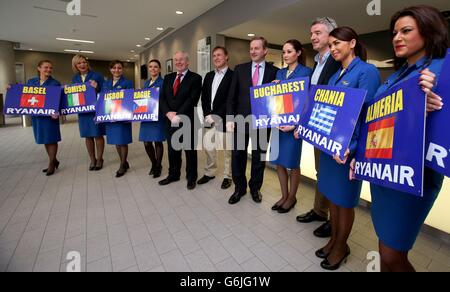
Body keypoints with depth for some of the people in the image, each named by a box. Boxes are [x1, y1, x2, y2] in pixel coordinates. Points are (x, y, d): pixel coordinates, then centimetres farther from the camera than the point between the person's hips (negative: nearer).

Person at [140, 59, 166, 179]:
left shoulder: (163, 82, -4)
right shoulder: (146, 83, 16)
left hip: (158, 116, -6)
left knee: (158, 142, 3)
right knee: (147, 143, 6)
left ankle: (158, 166, 21)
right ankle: (154, 163, 29)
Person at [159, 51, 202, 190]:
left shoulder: (195, 78, -3)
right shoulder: (168, 78, 14)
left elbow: (192, 99, -14)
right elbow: (162, 98, 7)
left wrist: (179, 115, -18)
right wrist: (168, 113, -10)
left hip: (188, 120, -5)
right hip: (171, 120, 5)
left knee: (190, 150, 6)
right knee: (172, 149, 13)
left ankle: (191, 177, 21)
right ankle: (173, 174, 31)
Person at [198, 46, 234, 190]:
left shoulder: (233, 76, -4)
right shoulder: (209, 76, 16)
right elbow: (204, 97, 11)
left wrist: (217, 115, -16)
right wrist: (207, 114, -4)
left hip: (224, 119, -6)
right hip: (209, 118, 6)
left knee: (227, 150, 4)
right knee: (208, 147, 13)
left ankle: (228, 176, 20)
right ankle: (209, 173, 30)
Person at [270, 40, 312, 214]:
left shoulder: (306, 72, -5)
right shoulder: (280, 73, 13)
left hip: (293, 123, -6)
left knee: (292, 163, 6)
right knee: (279, 161, 10)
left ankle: (292, 197, 25)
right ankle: (284, 195, 28)